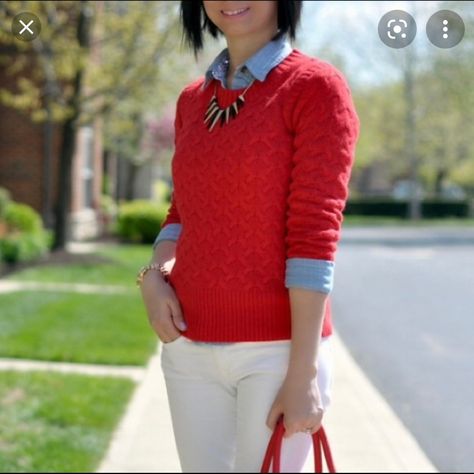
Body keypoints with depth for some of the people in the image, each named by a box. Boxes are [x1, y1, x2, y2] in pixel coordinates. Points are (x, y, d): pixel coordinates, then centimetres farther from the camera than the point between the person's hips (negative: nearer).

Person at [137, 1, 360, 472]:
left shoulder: (315, 86, -9)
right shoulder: (193, 99, 10)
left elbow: (314, 234, -14)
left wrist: (303, 374, -17)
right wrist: (154, 274, -2)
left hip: (278, 349, -6)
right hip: (189, 346, 6)